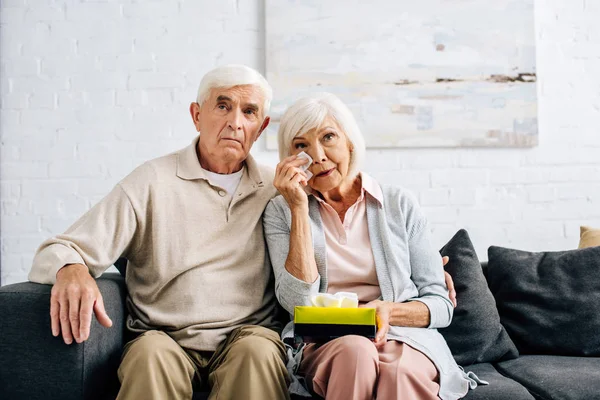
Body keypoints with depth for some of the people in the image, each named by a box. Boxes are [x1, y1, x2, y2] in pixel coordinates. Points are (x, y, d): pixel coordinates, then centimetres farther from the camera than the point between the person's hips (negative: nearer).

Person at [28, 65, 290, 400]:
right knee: (151, 355, -34)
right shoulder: (152, 183, 1)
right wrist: (71, 270, -29)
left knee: (258, 351, -31)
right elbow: (58, 252, -4)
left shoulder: (274, 189, 11)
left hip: (248, 335, 2)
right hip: (165, 338, -1)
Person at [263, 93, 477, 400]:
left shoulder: (399, 204, 7)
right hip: (323, 344, 1)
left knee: (399, 369, -35)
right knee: (355, 352, -34)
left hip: (403, 338, 0)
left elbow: (441, 305, 7)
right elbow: (299, 302, -8)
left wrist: (389, 311, -14)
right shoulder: (281, 212, 7)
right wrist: (299, 209, -10)